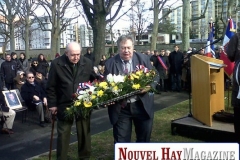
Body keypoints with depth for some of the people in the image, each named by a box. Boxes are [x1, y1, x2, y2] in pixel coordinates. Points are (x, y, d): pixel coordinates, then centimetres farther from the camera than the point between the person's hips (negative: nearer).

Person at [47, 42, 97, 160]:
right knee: (63, 134, 11)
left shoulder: (87, 62, -3)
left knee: (84, 132, 14)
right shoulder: (56, 64, -8)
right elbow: (51, 87, -3)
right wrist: (52, 104, -4)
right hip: (64, 104, -1)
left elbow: (94, 80, 6)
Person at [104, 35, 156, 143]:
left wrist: (148, 87, -16)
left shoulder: (143, 59, 0)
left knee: (144, 139, 17)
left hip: (142, 106, 2)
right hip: (120, 108, -1)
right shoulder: (110, 63, -3)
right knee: (121, 142, 6)